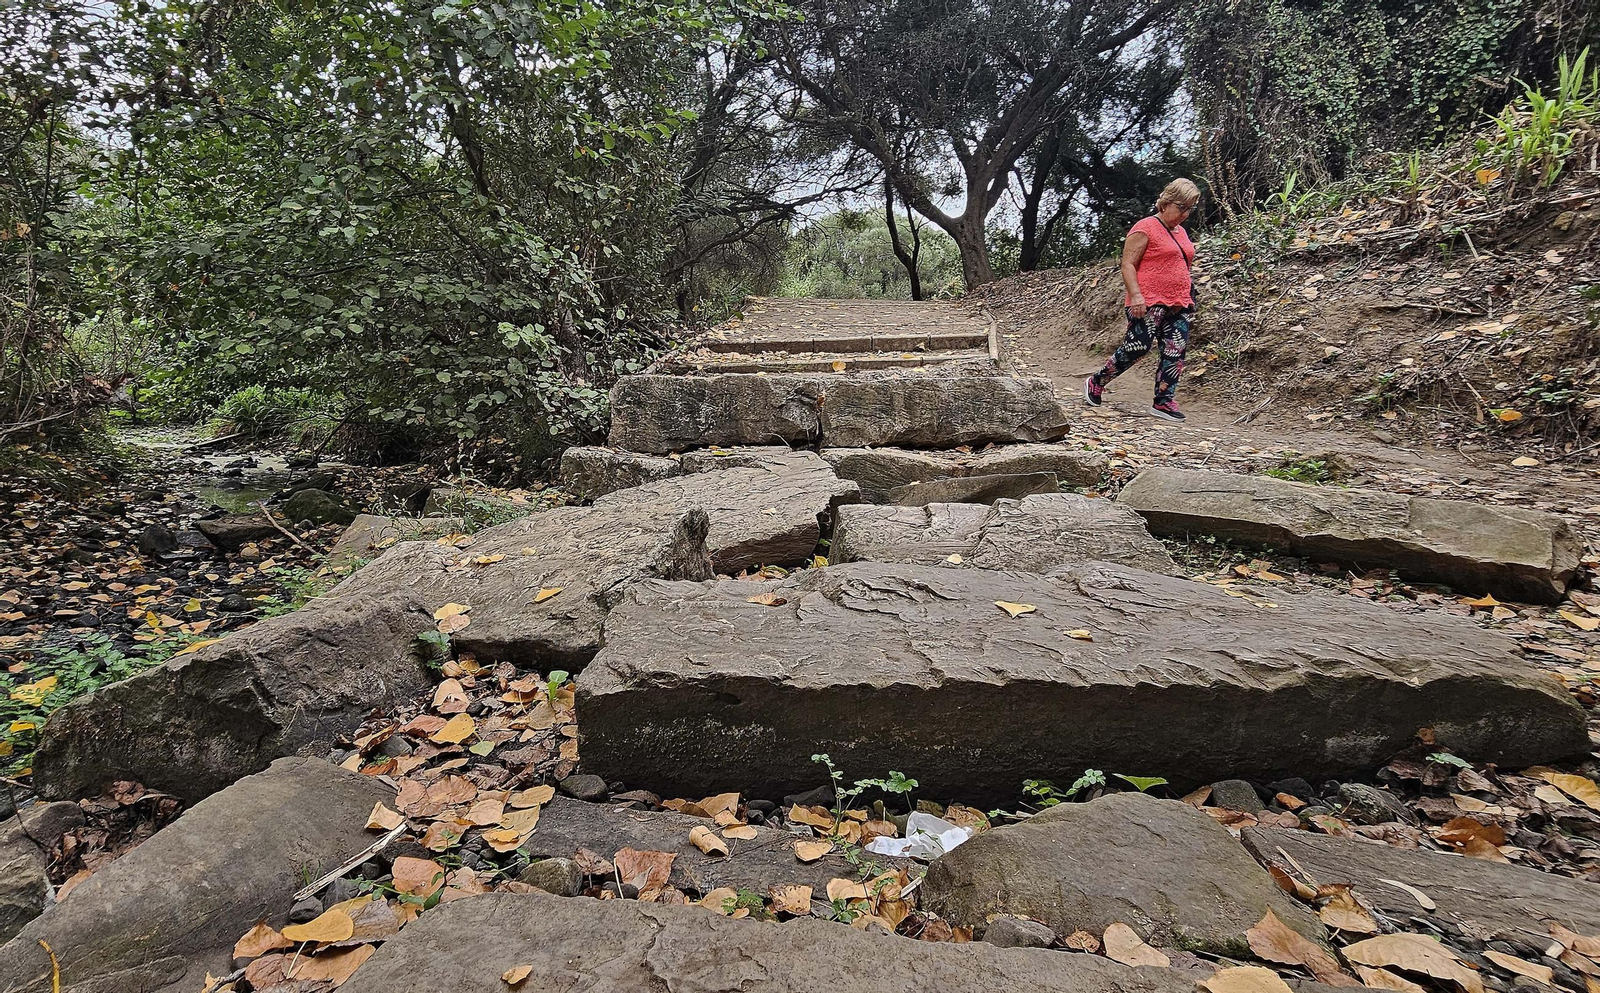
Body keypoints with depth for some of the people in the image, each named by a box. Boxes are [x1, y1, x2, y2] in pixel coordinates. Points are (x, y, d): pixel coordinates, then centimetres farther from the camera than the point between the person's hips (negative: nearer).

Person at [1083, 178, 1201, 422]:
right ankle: (1095, 383, 8)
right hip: (1149, 303, -8)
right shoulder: (1146, 228, -5)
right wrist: (1136, 294, -21)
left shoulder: (1181, 232, 20)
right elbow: (1127, 264, -10)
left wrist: (1189, 298, 24)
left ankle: (1164, 402, 2)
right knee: (1137, 347, -10)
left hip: (1179, 305, 8)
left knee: (1176, 352, -1)